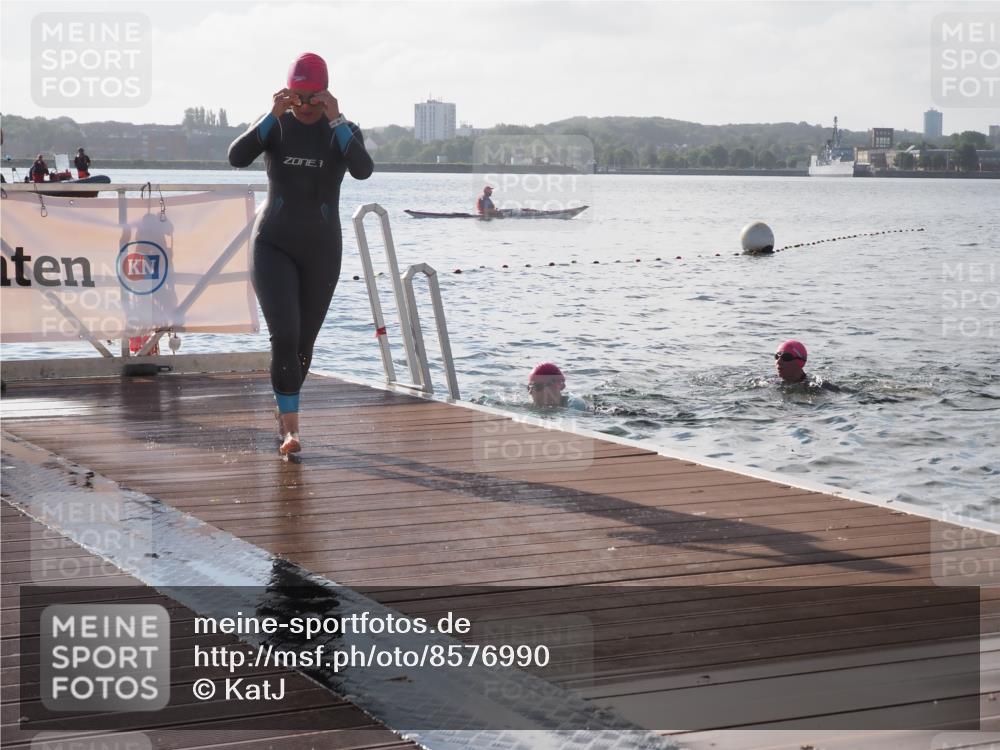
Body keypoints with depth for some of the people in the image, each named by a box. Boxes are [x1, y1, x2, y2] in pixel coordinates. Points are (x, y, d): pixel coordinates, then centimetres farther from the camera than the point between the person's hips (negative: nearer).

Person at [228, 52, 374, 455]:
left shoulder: (343, 130, -1)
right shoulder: (275, 126, -2)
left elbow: (363, 170, -22)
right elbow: (237, 157, -20)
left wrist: (335, 121, -26)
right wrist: (273, 116, -26)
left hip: (321, 250, 2)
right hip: (274, 245, -2)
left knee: (304, 342, 11)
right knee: (284, 335, -18)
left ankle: (283, 415, 33)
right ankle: (290, 427, -18)